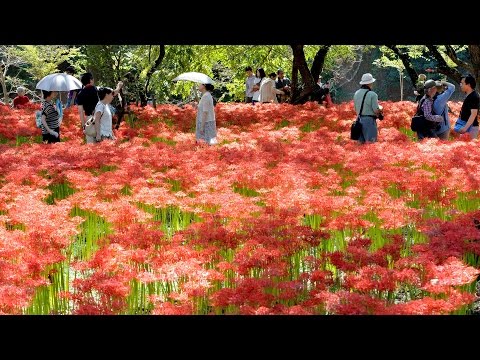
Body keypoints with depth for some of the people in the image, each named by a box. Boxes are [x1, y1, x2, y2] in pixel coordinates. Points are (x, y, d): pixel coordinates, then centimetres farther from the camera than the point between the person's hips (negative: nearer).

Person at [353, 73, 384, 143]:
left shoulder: (356, 93, 7)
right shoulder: (372, 94, -13)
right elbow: (376, 110, -14)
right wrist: (380, 109, 6)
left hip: (359, 120, 7)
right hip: (369, 120, -7)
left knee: (360, 142, 11)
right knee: (370, 143, -5)